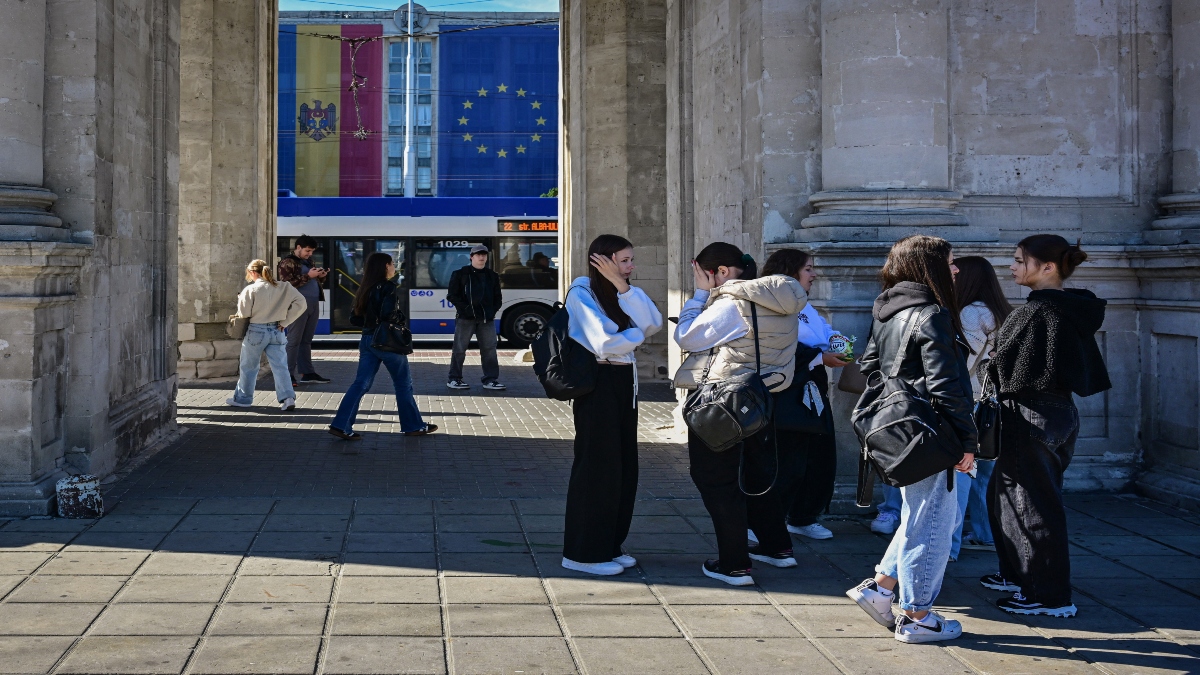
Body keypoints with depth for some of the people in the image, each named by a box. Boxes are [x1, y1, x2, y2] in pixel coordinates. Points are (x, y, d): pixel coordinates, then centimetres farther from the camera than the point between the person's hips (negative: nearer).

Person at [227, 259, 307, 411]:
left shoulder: (250, 290, -12)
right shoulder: (283, 288, 0)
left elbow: (244, 314, -10)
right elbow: (300, 303, -4)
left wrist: (240, 299, 8)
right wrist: (284, 322, -2)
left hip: (256, 331, -3)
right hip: (276, 331, 3)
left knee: (248, 366, 13)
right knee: (280, 366, 3)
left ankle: (242, 398, 24)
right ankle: (288, 397, -10)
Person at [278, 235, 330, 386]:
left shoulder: (308, 261, 20)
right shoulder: (287, 262, -4)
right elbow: (287, 284, -15)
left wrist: (321, 277, 7)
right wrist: (308, 276, -18)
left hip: (313, 305, 8)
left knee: (307, 341, 10)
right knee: (294, 341, -6)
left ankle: (307, 373, 13)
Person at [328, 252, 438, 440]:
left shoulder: (366, 290, 11)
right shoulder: (388, 287, -12)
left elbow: (354, 318, 11)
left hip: (367, 340, 7)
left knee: (361, 383, 4)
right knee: (403, 384, 7)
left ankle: (341, 425, -5)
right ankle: (414, 426, 17)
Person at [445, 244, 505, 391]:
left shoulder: (492, 275, 14)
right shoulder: (460, 274, 1)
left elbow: (498, 297, 18)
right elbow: (452, 295, -2)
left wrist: (493, 310, 1)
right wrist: (465, 308, -12)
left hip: (487, 318, 4)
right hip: (466, 318, -4)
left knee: (489, 349, 1)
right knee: (460, 348, 1)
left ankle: (490, 379, 6)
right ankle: (453, 379, 11)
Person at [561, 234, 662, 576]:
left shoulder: (629, 293, 13)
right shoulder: (582, 293, -9)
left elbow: (653, 323, -6)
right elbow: (604, 344, -18)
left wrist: (622, 285, -12)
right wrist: (638, 334, -1)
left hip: (625, 382, 8)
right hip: (597, 383, -8)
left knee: (624, 466, 9)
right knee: (597, 466, -3)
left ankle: (610, 546, 21)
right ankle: (584, 553, 7)